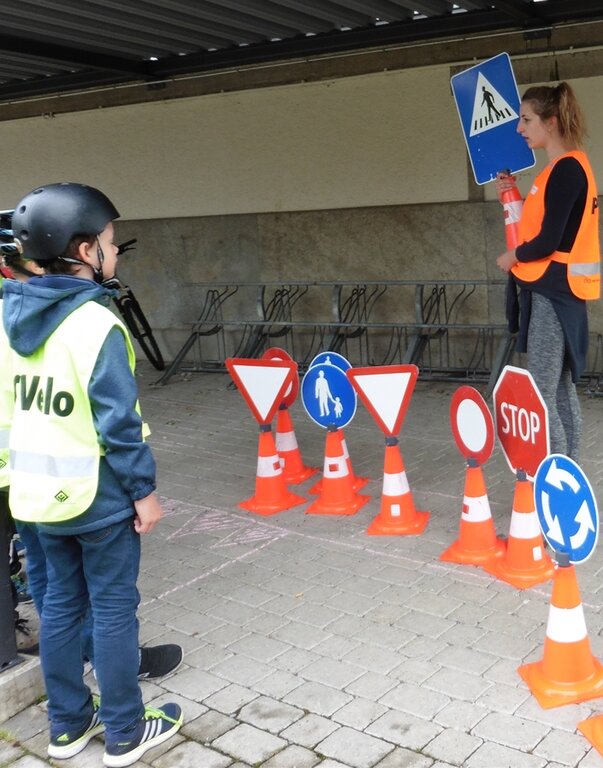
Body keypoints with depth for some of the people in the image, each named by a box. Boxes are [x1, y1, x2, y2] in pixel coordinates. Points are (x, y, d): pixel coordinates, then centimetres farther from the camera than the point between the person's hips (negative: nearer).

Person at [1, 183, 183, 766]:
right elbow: (118, 422, -20)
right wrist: (144, 490, -11)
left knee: (60, 603, 18)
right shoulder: (96, 323, -21)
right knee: (113, 609, 6)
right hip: (98, 496, -7)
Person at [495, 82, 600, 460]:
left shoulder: (566, 169, -15)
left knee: (542, 394, -8)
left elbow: (548, 241, -20)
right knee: (561, 388, 12)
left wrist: (512, 257, -4)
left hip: (553, 290, -10)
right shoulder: (567, 167, 15)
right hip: (554, 288, 10)